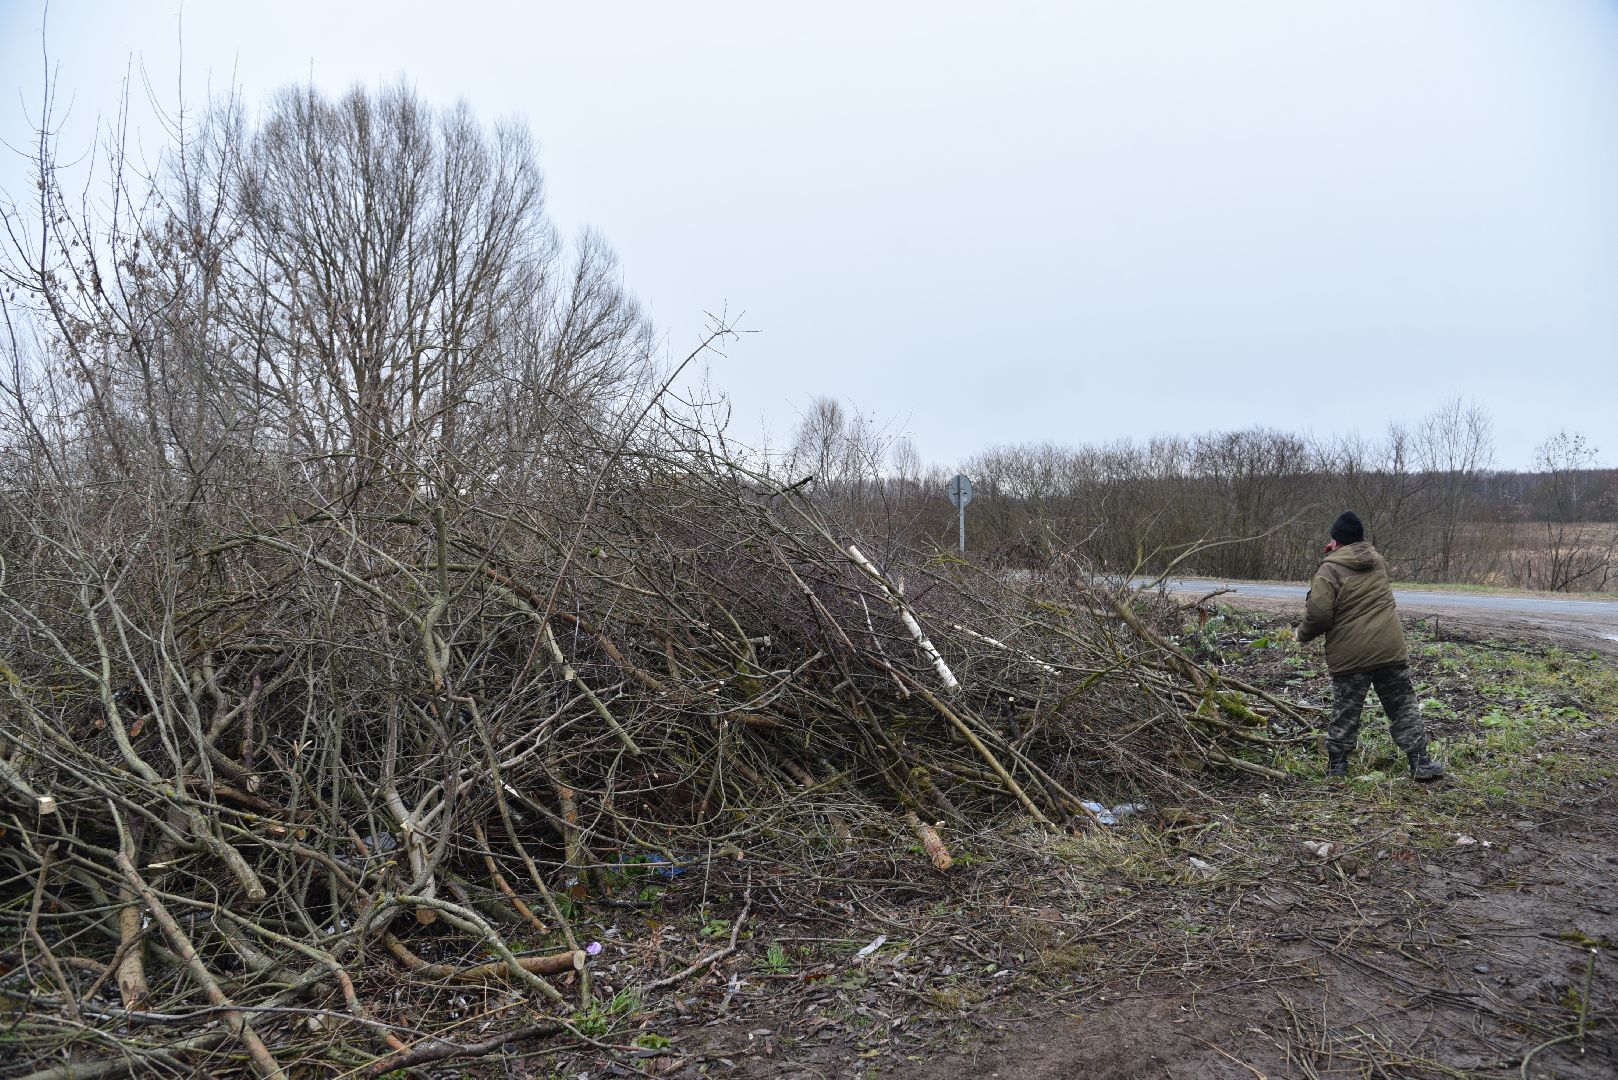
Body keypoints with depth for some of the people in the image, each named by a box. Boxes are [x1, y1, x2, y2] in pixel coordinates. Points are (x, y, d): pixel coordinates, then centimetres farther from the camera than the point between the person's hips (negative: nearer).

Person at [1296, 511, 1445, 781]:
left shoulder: (1329, 571, -11)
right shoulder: (1377, 562, 10)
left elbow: (1319, 614, -17)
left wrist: (1303, 633, 2)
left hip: (1349, 655, -4)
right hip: (1390, 649, 4)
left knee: (1345, 710, 7)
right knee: (1403, 706, 12)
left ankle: (1337, 764, 15)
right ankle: (1420, 762, 12)